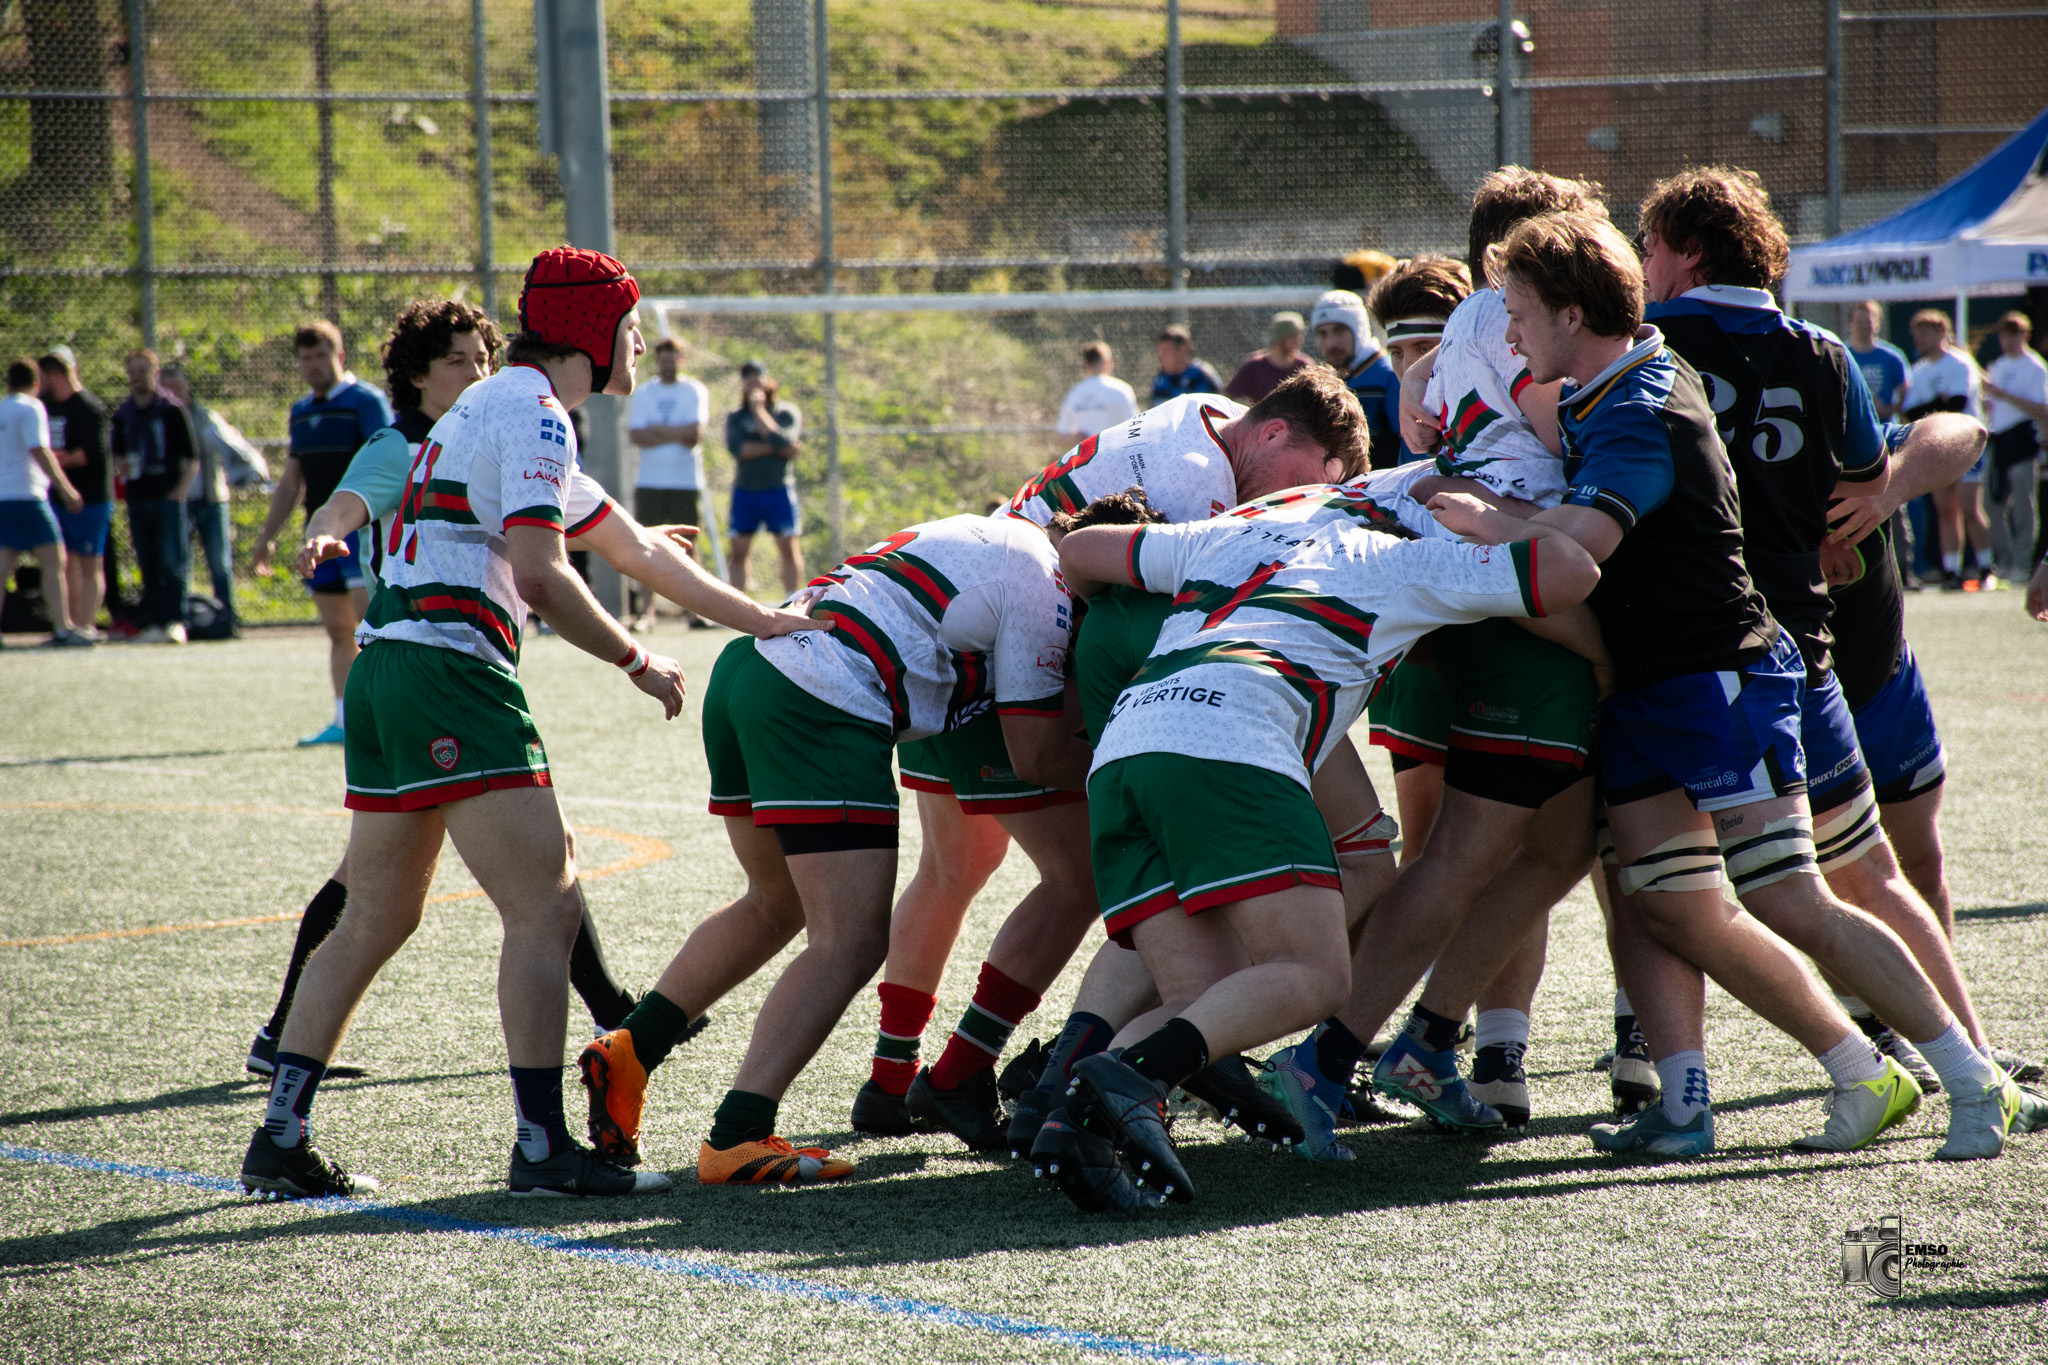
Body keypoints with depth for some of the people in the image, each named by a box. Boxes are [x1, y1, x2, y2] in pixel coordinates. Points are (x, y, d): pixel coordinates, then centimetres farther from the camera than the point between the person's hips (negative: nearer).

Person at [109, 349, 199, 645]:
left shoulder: (172, 411, -3)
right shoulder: (122, 415, 12)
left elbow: (192, 457, -2)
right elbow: (118, 453, 23)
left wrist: (180, 489, -11)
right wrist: (124, 465, 1)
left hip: (168, 496, -5)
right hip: (137, 496, 5)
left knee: (172, 562, -9)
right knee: (148, 565, 6)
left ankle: (174, 621, -9)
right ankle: (153, 623, 7)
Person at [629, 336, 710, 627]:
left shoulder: (695, 391, 3)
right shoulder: (643, 393, 9)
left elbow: (695, 433, -10)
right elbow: (636, 435, -3)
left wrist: (658, 431, -6)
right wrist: (677, 435, -9)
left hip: (685, 481, -2)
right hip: (649, 481, 2)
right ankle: (647, 608, -1)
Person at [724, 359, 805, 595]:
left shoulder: (787, 413, 3)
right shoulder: (735, 417, 9)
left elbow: (783, 443, -15)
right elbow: (737, 449, -7)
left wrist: (759, 410, -11)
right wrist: (775, 447, -12)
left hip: (778, 489, -2)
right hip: (745, 491, 2)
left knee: (788, 548, -7)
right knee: (739, 551, 1)